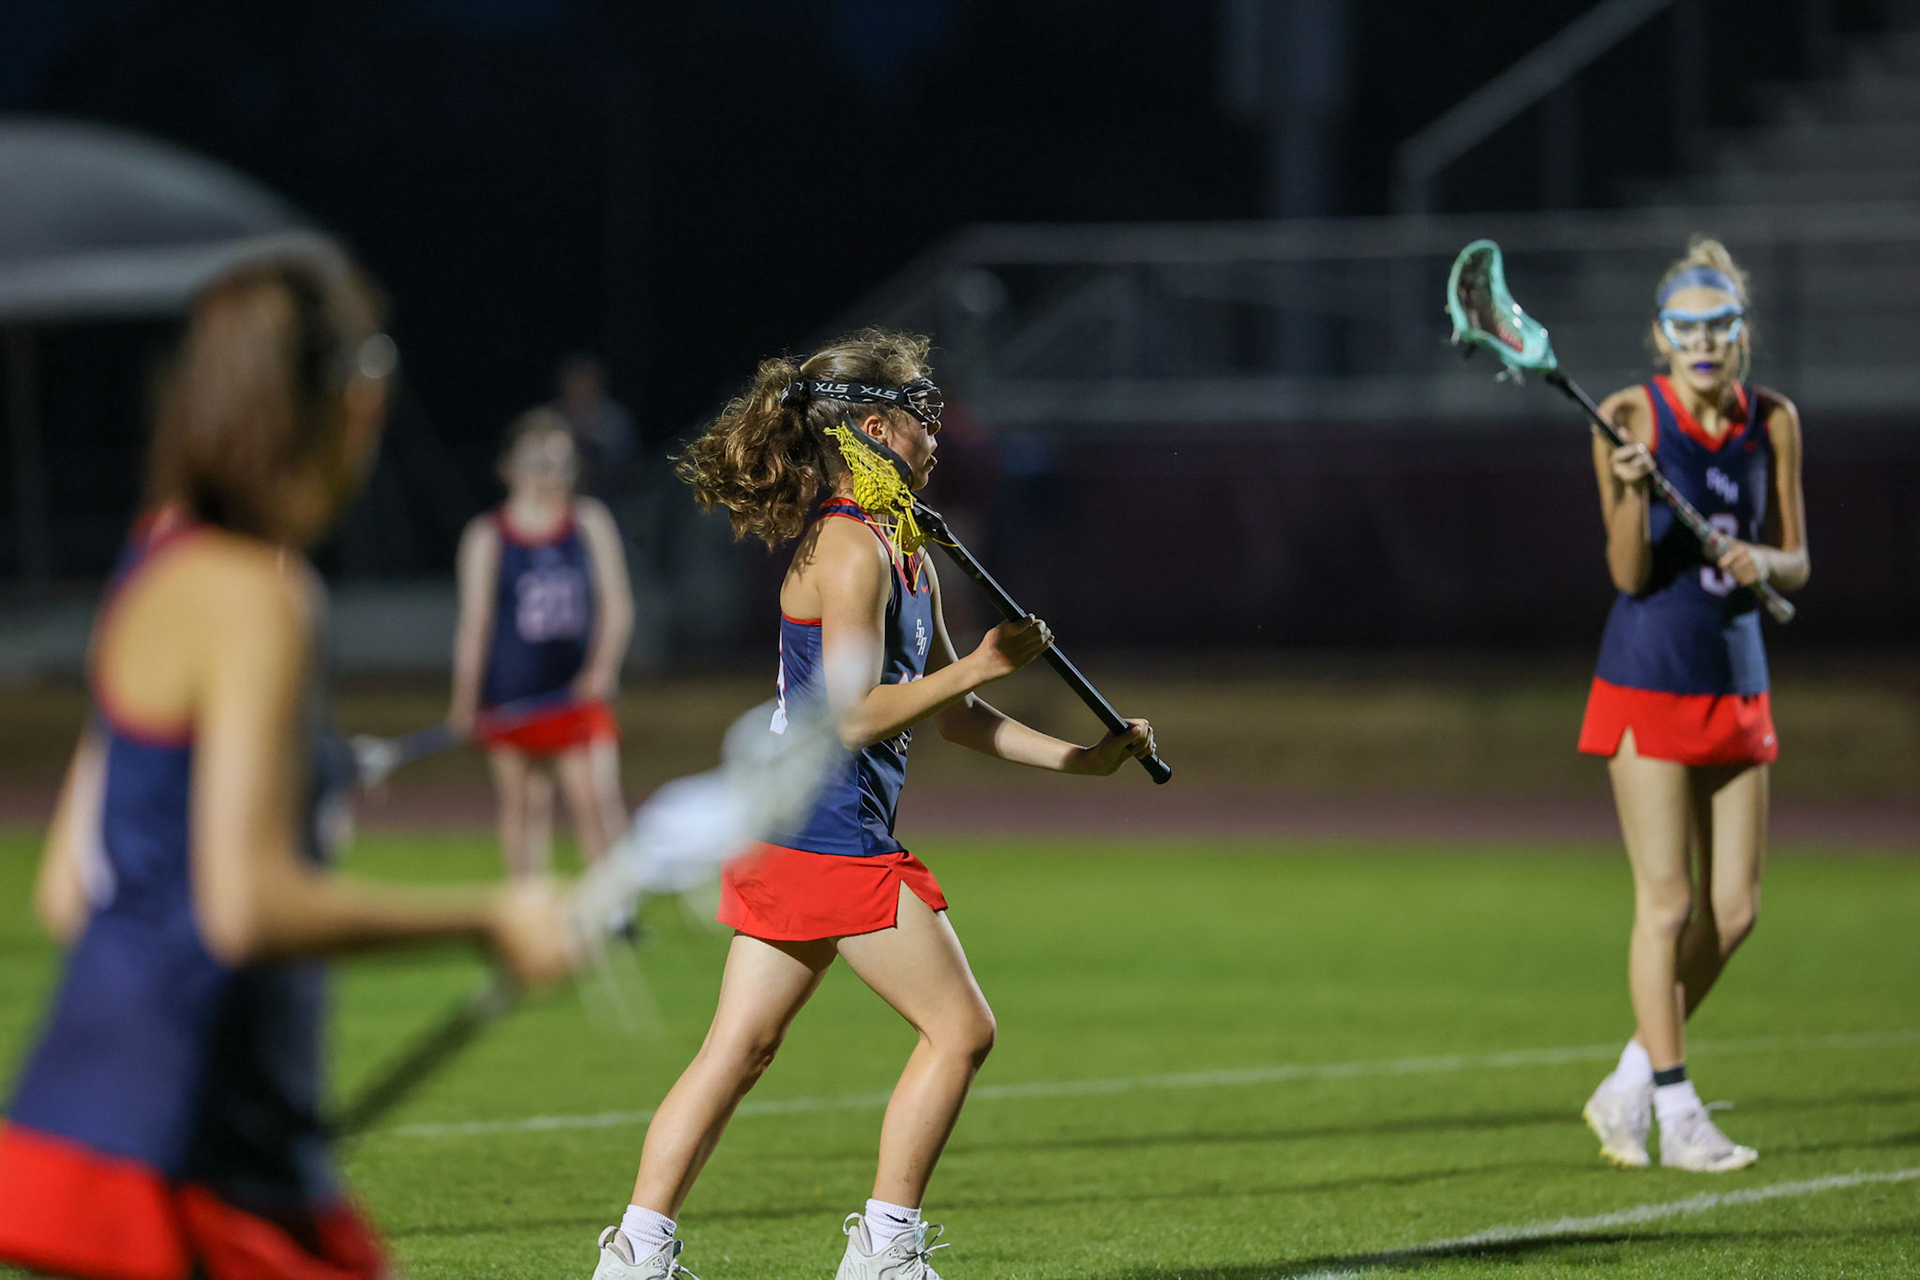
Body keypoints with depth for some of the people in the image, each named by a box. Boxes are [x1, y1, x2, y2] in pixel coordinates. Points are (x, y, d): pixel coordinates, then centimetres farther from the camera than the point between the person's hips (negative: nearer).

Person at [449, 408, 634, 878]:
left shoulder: (590, 522, 4)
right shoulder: (488, 536, -1)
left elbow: (617, 605, 4)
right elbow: (474, 623, 1)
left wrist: (602, 667, -10)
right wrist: (465, 700, -2)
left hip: (578, 686, 0)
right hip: (511, 695, 0)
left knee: (598, 798, -12)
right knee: (524, 804, 8)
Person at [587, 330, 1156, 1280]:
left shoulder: (904, 552, 16)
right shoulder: (853, 549, -15)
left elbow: (949, 714, 21)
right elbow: (853, 715, -20)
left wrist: (1082, 760, 17)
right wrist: (979, 666, -14)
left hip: (783, 835, 10)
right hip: (832, 839, -10)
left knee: (740, 1048, 8)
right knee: (960, 1029, -1)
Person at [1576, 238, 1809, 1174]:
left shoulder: (1773, 423, 5)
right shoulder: (1632, 418, -8)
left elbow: (1797, 563, 11)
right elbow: (1630, 574, -10)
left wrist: (1765, 562, -11)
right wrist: (1630, 490, -27)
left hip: (1736, 681, 5)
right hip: (1650, 678, -5)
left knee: (1734, 908, 4)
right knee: (1667, 902, -5)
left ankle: (1629, 1087, 19)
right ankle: (1676, 1114, 3)